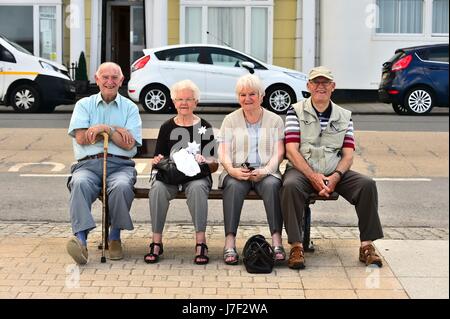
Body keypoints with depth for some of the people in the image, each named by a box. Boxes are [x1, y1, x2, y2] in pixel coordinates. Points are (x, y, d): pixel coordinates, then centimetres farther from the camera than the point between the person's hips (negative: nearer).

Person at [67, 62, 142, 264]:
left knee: (122, 186, -35)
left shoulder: (130, 108, 15)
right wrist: (117, 130, -2)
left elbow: (128, 143, 2)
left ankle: (115, 238, -18)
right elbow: (81, 138, 0)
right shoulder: (84, 105, 17)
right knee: (80, 183, -34)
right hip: (88, 164, 0)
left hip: (120, 165, 0)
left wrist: (105, 128, -6)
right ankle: (81, 239, -46)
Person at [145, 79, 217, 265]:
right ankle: (156, 242, -29)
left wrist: (204, 160, -13)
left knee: (197, 187, -38)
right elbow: (158, 158, 19)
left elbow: (215, 163, 9)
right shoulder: (167, 128, 16)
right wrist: (158, 161, -5)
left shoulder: (204, 128, 11)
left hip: (197, 174, -2)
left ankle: (200, 242, -36)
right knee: (157, 188, -33)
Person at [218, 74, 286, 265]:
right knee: (234, 185, -34)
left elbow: (278, 152, 3)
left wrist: (266, 170, -17)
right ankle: (229, 243, -39)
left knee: (272, 184, -34)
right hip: (237, 172, 0)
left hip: (266, 172, 0)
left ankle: (277, 242, -38)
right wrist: (232, 170, -18)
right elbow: (223, 153, 4)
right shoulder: (230, 120, 14)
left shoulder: (275, 120, 13)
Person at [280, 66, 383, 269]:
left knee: (367, 184, -22)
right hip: (302, 170, -3)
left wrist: (335, 177, -14)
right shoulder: (296, 112, 5)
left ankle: (367, 245, -17)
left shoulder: (344, 116, 14)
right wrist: (313, 176, -17)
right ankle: (296, 246, -32)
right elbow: (291, 150, -5)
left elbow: (348, 154, 6)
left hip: (334, 173, 3)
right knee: (290, 186, -36)